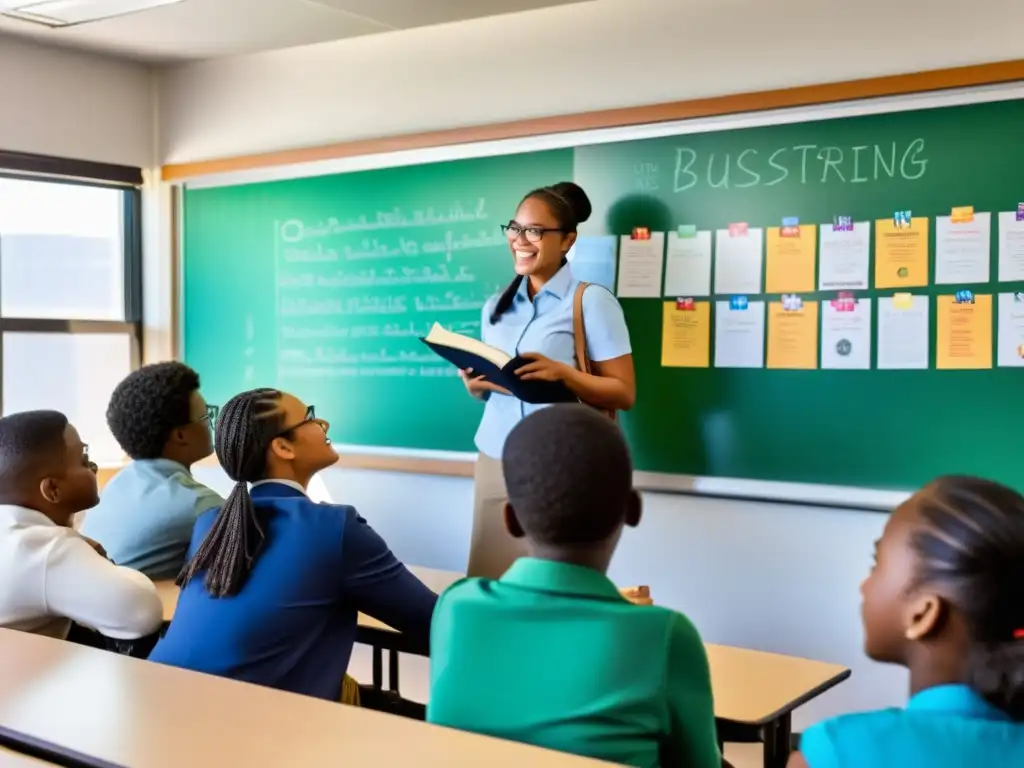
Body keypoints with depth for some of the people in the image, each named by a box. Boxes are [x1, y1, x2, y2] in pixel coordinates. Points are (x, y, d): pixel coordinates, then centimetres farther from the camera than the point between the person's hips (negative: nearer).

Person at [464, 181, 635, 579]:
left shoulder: (592, 301, -4)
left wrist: (561, 372, -21)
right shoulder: (496, 306, 14)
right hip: (494, 461, 5)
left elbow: (624, 393, -7)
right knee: (490, 579, 3)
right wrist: (476, 384, -1)